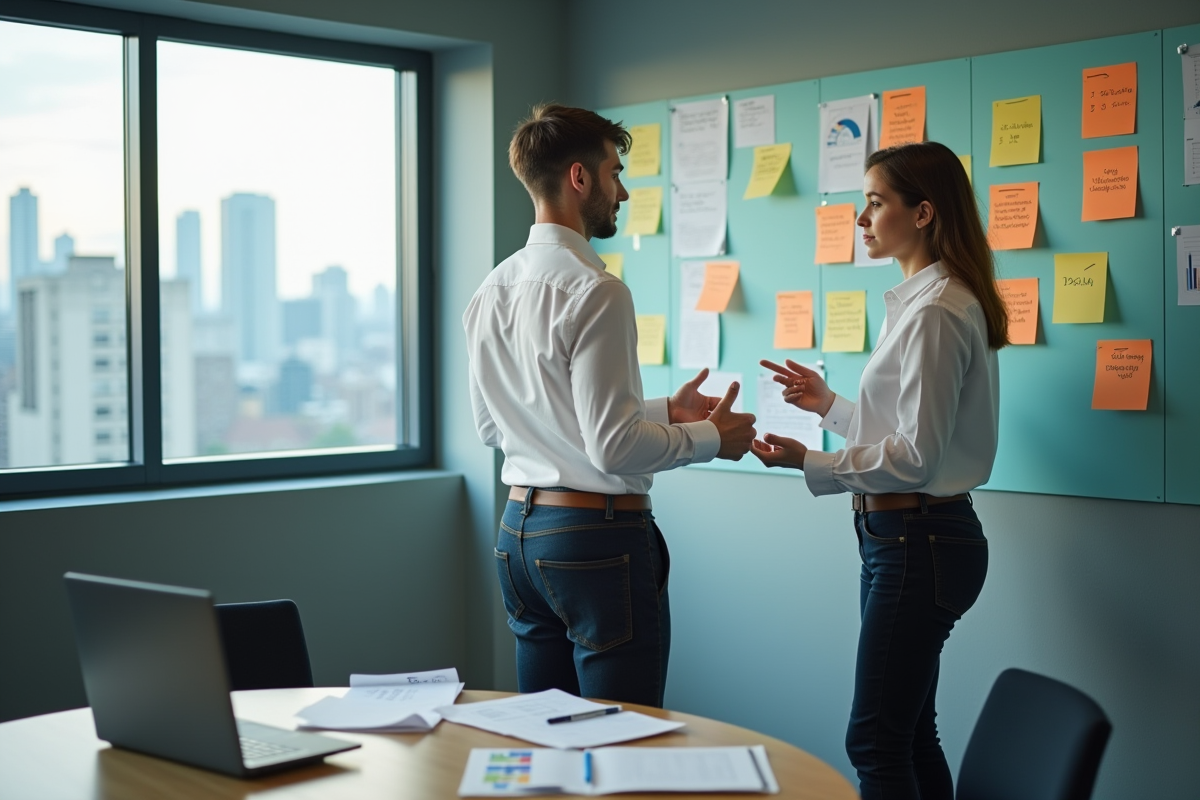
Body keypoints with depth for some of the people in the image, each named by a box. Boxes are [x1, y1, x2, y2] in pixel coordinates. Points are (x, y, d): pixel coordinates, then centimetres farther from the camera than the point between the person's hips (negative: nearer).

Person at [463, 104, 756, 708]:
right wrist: (709, 438, -3)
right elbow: (613, 446, -21)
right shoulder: (594, 291, -17)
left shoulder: (491, 290, 9)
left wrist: (661, 410, 17)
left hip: (519, 530, 9)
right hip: (600, 536, -9)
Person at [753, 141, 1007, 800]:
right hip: (908, 537, 11)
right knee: (909, 733, 16)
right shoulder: (918, 301, 15)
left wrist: (808, 461, -18)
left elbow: (915, 454, -20)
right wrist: (829, 406, 20)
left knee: (874, 741, -5)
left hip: (919, 540, -11)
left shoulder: (935, 312, -17)